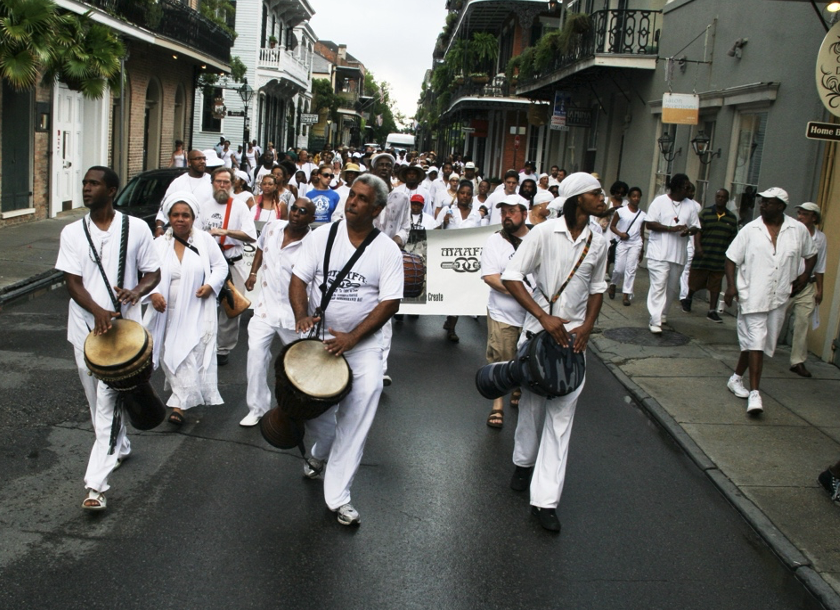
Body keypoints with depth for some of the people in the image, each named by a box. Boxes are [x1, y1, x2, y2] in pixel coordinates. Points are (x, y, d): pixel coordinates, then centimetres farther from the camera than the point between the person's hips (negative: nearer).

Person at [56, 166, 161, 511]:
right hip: (85, 326, 4)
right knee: (98, 400, 16)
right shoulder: (72, 233, 4)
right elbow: (72, 281, -3)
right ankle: (119, 447, 41)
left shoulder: (136, 228, -1)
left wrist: (137, 291, -18)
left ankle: (96, 484, -9)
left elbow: (153, 273, 5)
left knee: (108, 403, -8)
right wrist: (98, 311, -21)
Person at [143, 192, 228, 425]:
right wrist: (153, 293, -16)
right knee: (172, 356, 5)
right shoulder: (160, 244, 5)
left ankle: (180, 404, -7)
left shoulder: (205, 240, 0)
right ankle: (182, 397, 22)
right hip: (168, 312, 3)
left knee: (192, 356, -9)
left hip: (196, 314, -2)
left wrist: (211, 285, -13)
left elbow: (220, 266, 5)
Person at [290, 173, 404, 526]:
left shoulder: (387, 250, -5)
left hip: (363, 343, -2)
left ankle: (338, 496, -1)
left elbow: (390, 302, -9)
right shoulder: (322, 236, 0)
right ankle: (321, 452, 42)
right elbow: (299, 278, 1)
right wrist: (302, 316, -19)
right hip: (319, 335, 2)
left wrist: (351, 338, -19)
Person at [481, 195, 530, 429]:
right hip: (503, 314, -2)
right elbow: (489, 277, -12)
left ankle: (518, 392, 39)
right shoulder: (495, 241, -2)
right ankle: (497, 405, 15)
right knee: (499, 360, 1)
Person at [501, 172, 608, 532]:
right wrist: (544, 317, -18)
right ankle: (524, 462, 41)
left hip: (573, 334, 3)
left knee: (562, 412, -2)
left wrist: (586, 327, 0)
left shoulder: (598, 243, 4)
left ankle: (545, 499, 0)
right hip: (538, 328, -2)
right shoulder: (544, 233, -9)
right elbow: (511, 277, -12)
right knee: (532, 401, 12)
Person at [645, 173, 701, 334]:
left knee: (672, 288, 12)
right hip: (659, 253, -5)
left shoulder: (690, 205, 11)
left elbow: (696, 227, 13)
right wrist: (671, 228, -18)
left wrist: (689, 230, -11)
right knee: (658, 286, -11)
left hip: (678, 254, 5)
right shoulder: (660, 201, -2)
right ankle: (655, 321, -12)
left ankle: (662, 314, 31)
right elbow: (649, 224, -8)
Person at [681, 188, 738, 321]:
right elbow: (698, 231, -7)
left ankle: (712, 311, 13)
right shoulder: (705, 212, -1)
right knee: (696, 282, 9)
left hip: (720, 259, 2)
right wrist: (698, 247, -20)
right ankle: (688, 299, 37)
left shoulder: (732, 218, 6)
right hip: (702, 256, -2)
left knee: (715, 286, 5)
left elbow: (733, 238, 10)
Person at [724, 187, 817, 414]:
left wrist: (805, 274, 4)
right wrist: (731, 285, -11)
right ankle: (755, 393, -9)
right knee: (756, 342, -9)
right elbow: (732, 258, 0)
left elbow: (811, 254, 19)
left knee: (757, 343, 11)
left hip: (779, 298, 3)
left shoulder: (799, 230, 3)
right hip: (752, 296, -3)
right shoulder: (750, 230, -3)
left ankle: (737, 378, 31)